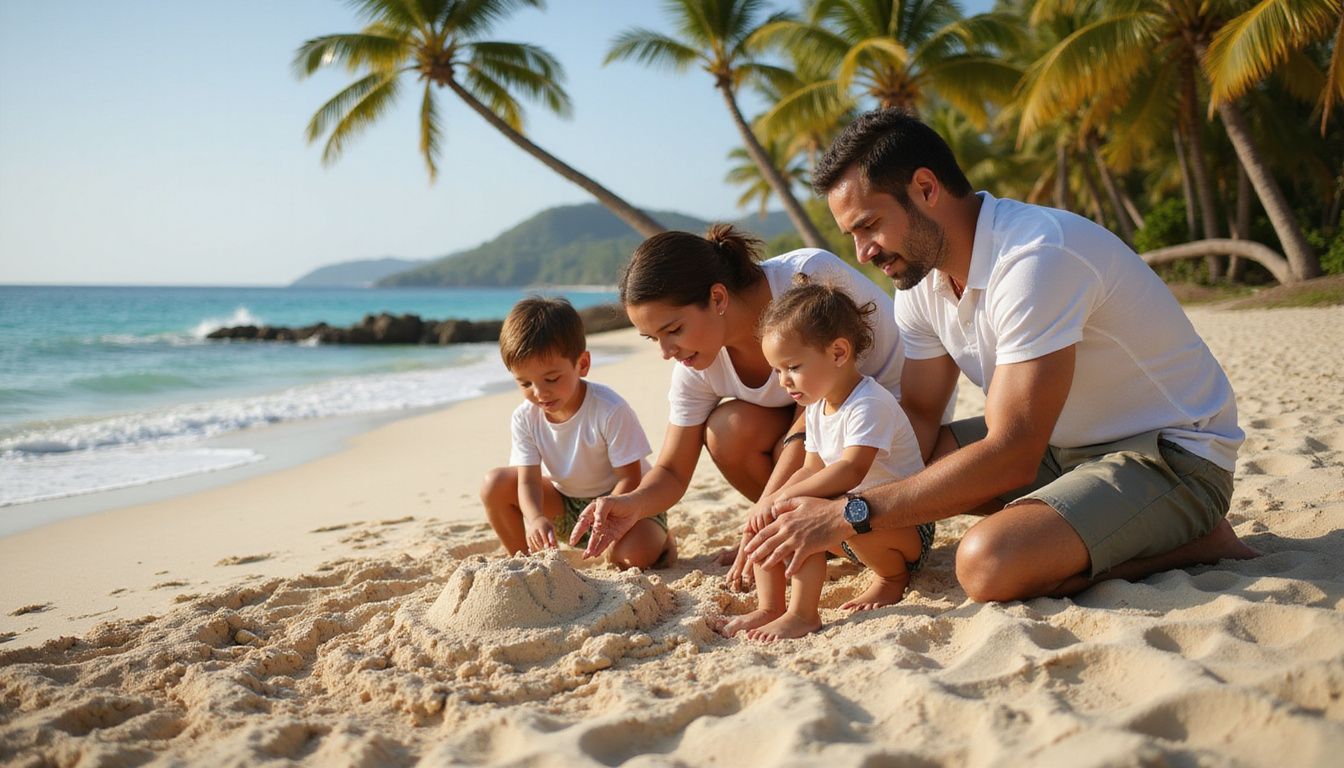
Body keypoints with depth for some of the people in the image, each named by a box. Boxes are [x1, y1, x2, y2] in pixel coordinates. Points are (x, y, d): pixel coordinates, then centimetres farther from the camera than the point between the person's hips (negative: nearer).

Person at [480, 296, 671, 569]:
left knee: (634, 554, -35)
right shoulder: (525, 417, -14)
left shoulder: (610, 411, -28)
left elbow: (630, 479, -22)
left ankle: (660, 538, 3)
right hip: (567, 503, 5)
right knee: (495, 484, -15)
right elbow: (529, 479, -17)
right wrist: (535, 518, -39)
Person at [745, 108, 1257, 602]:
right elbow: (917, 419, 3)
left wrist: (850, 515, -31)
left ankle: (1192, 541, -7)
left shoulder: (1034, 258, -28)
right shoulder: (921, 278, 0)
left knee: (990, 563, -32)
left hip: (1174, 456, -9)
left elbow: (1010, 458, -32)